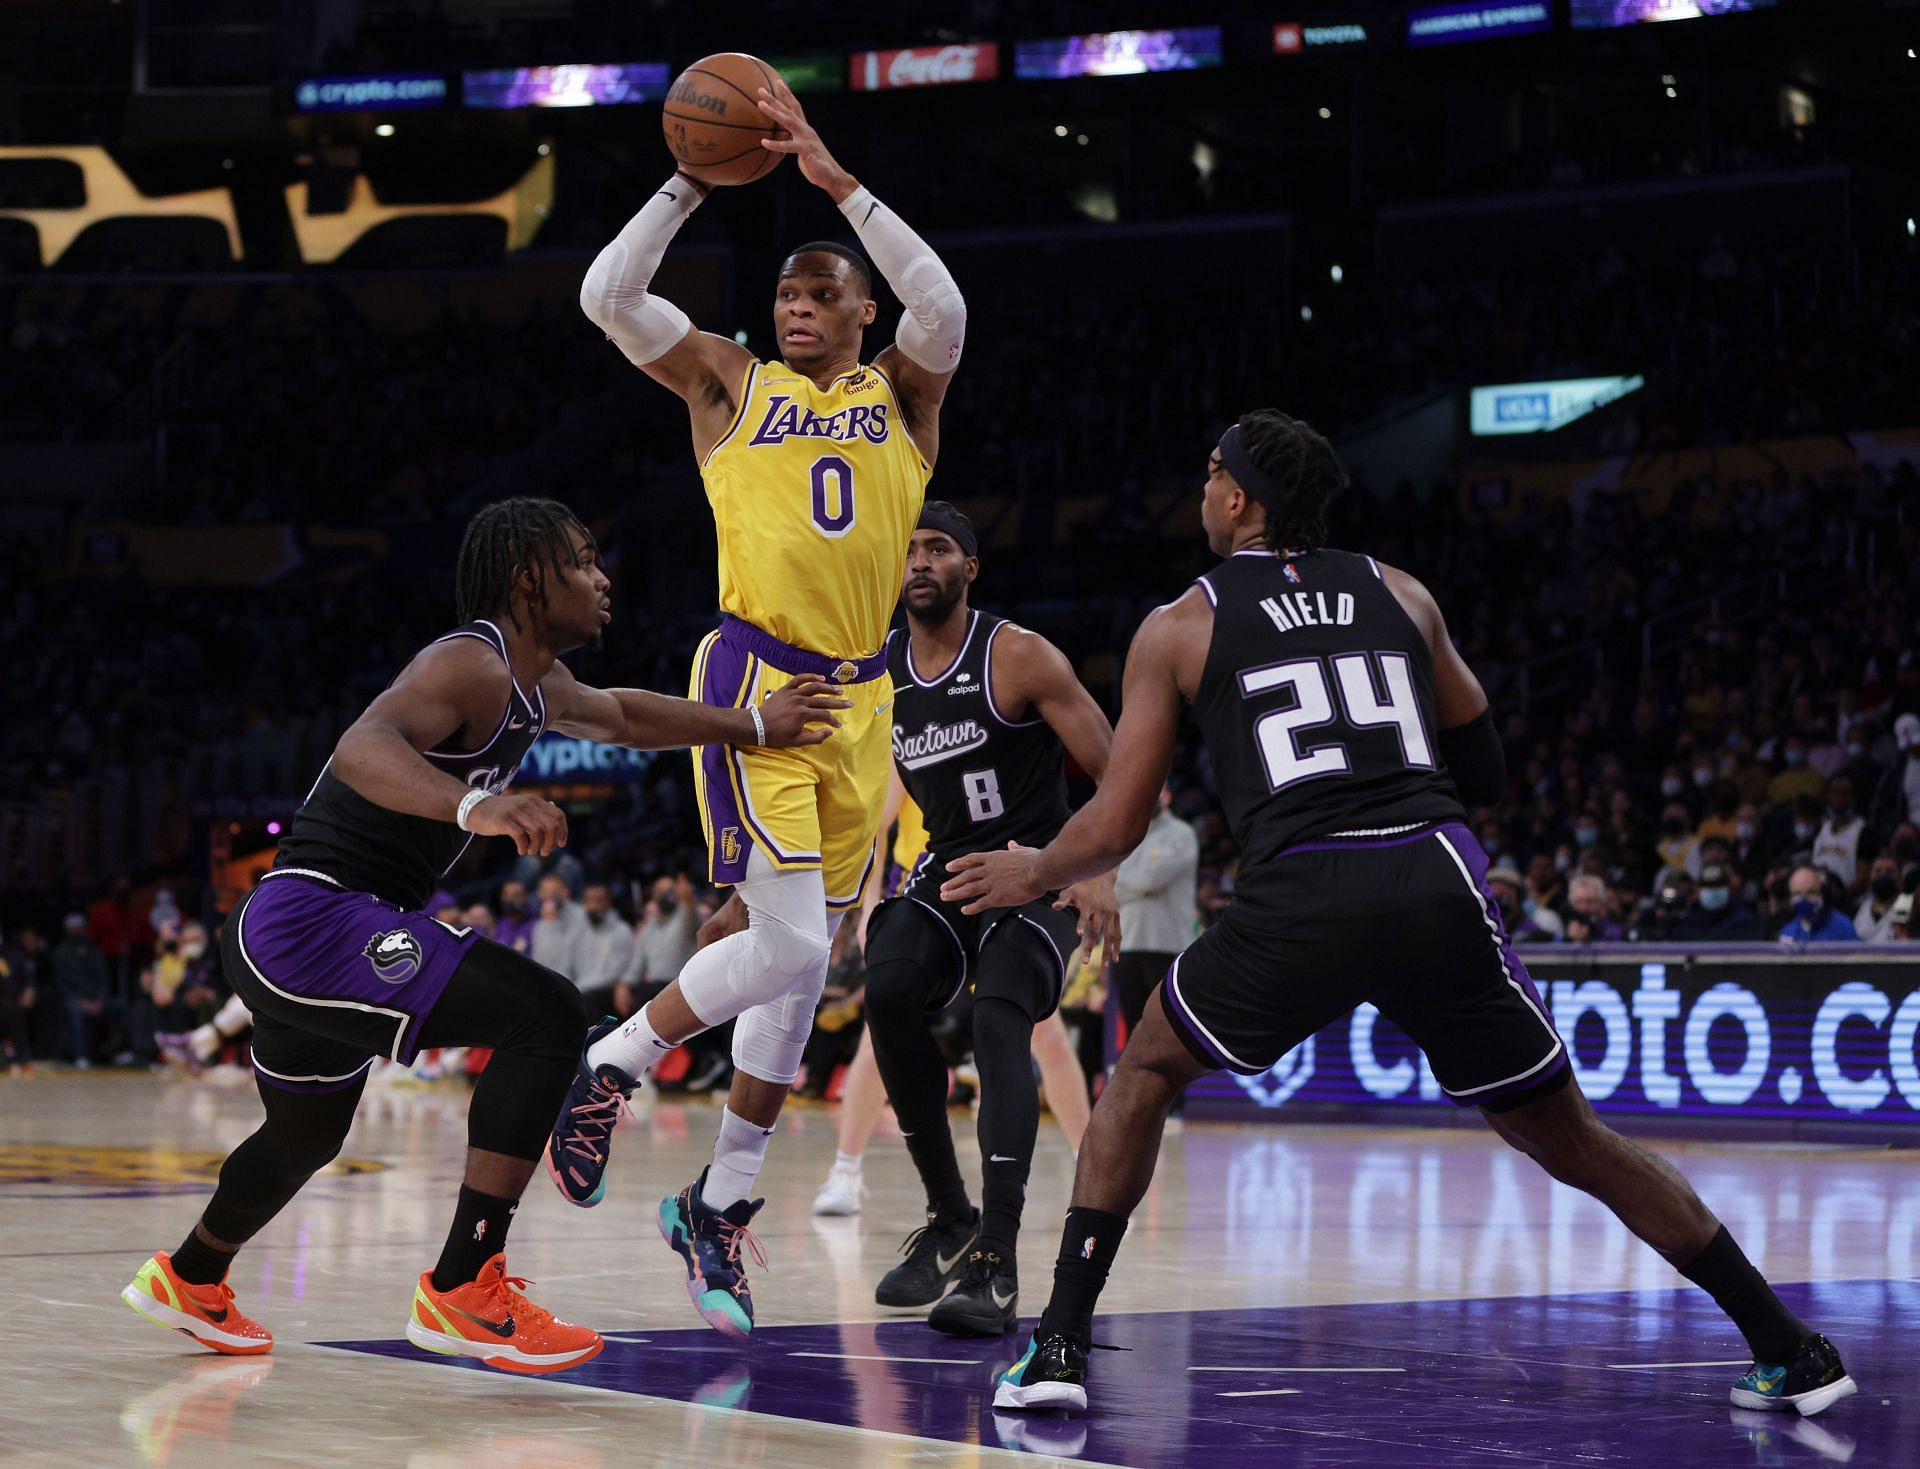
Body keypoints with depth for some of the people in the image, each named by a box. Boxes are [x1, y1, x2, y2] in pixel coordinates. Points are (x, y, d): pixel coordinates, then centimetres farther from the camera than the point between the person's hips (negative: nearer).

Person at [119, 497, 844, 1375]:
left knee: (307, 1136, 32)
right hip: (312, 917, -11)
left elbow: (625, 716, 35)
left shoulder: (533, 683, 15)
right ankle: (465, 1292, -21)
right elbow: (365, 746, -36)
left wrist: (757, 728, 31)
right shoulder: (472, 665, -17)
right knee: (545, 1015, -21)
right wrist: (477, 807, -52)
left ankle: (189, 1279, 57)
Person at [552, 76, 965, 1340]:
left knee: (800, 969, 7)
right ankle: (607, 1068, 6)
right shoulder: (731, 384, 6)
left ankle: (719, 1208, 18)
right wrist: (693, 183, -12)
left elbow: (943, 309, -11)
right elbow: (609, 295, -5)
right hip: (756, 680, -4)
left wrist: (841, 182, -17)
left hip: (860, 700, 4)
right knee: (788, 946, -17)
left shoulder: (903, 395, 10)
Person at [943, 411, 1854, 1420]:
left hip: (1300, 899, -3)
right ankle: (1793, 1351, 18)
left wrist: (1032, 873, 32)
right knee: (1571, 1141, 17)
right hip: (1440, 885, 3)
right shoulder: (1401, 594, 22)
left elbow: (1116, 828, 13)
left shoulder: (1180, 627, 14)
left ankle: (1059, 1347, 13)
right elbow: (1486, 776, 26)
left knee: (1143, 1075, 22)